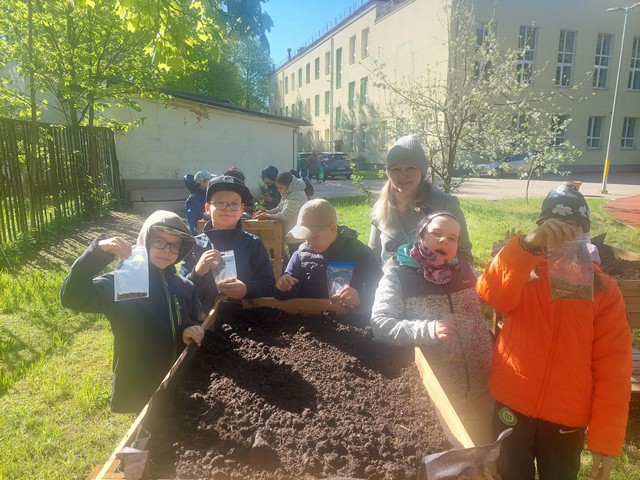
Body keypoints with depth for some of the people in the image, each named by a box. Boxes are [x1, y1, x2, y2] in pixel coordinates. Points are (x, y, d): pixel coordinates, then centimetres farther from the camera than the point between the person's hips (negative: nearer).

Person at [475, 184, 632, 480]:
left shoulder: (604, 290, -3)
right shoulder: (523, 270, -3)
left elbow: (612, 367, -5)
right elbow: (491, 295, -26)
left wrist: (606, 437, -8)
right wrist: (528, 243, -38)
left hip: (568, 417, 1)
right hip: (512, 404, 0)